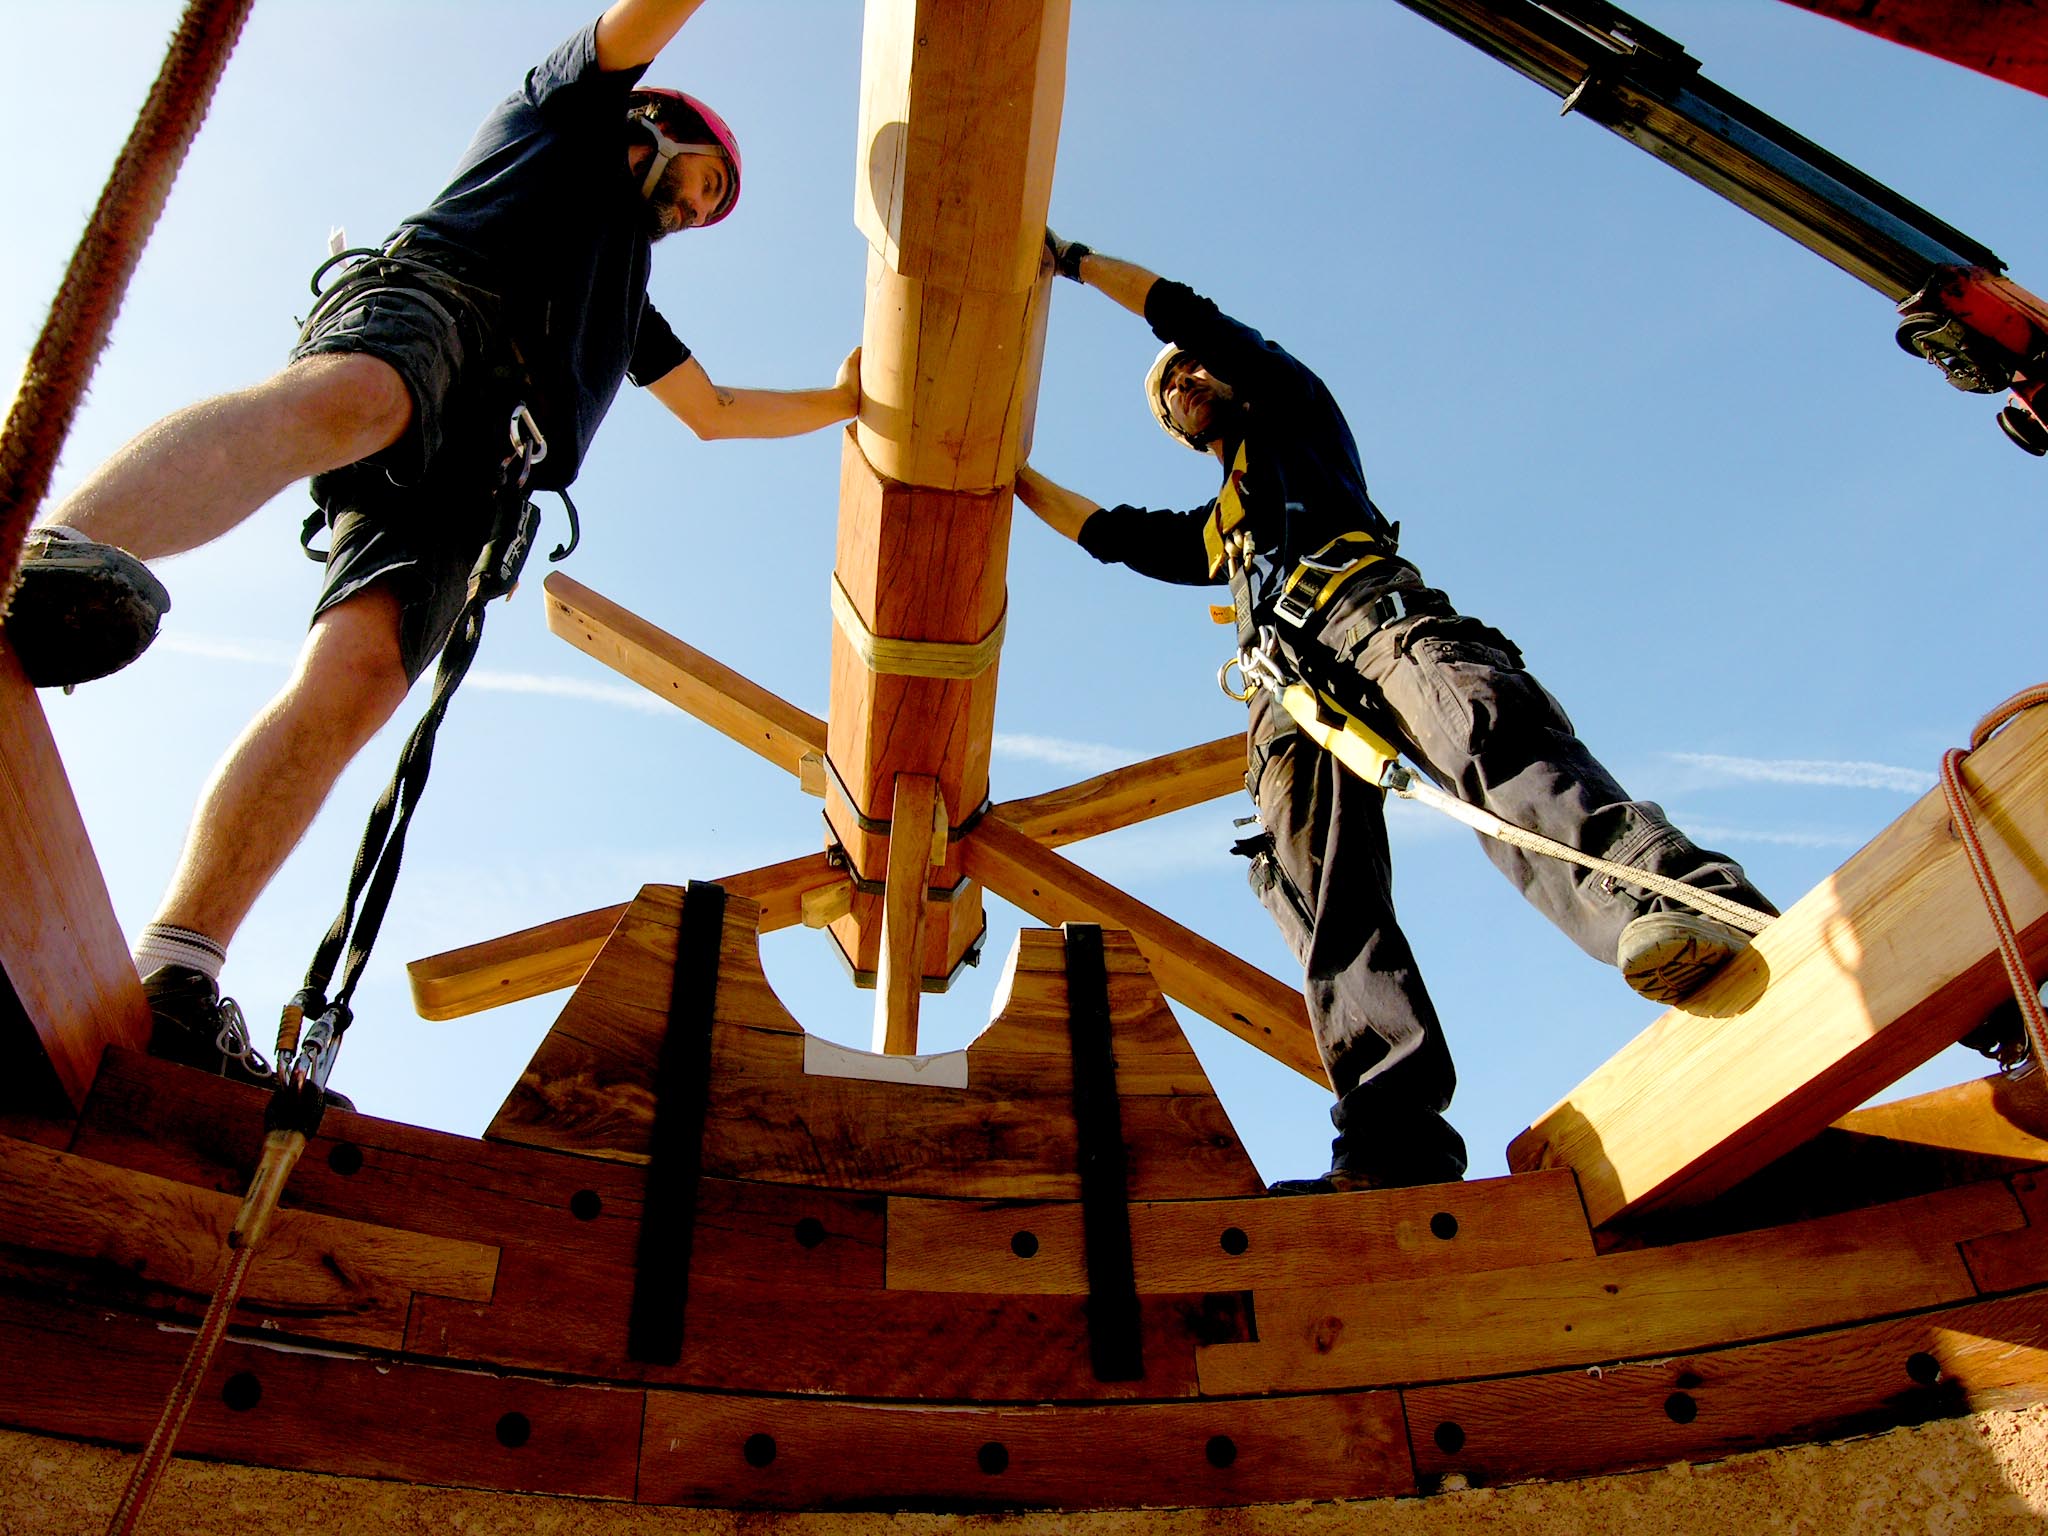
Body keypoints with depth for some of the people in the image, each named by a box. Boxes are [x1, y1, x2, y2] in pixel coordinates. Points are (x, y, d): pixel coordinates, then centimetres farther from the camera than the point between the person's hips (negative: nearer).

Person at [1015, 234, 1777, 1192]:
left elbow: (1188, 314, 30)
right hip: (1291, 691, 5)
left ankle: (1692, 908, -59)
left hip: (1373, 611, -4)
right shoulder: (1208, 532, 45)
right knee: (1325, 898, -21)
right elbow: (1101, 531, 51)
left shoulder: (1292, 412, 31)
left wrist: (1070, 257, 38)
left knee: (1493, 735, -37)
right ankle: (1395, 1141, -38)